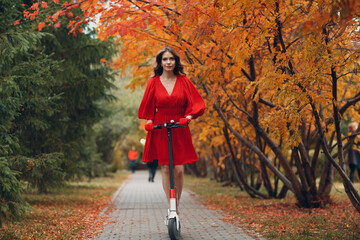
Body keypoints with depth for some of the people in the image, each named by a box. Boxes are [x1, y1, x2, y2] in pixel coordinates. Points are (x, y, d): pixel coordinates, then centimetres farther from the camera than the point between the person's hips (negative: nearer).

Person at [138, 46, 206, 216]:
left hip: (179, 129, 0)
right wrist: (149, 121, -5)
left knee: (179, 170, -5)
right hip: (159, 129, 0)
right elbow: (148, 107, 10)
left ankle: (176, 207, 10)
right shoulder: (153, 82, 3)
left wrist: (188, 116, -15)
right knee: (165, 169, -1)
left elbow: (196, 102, 1)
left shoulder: (183, 81, 3)